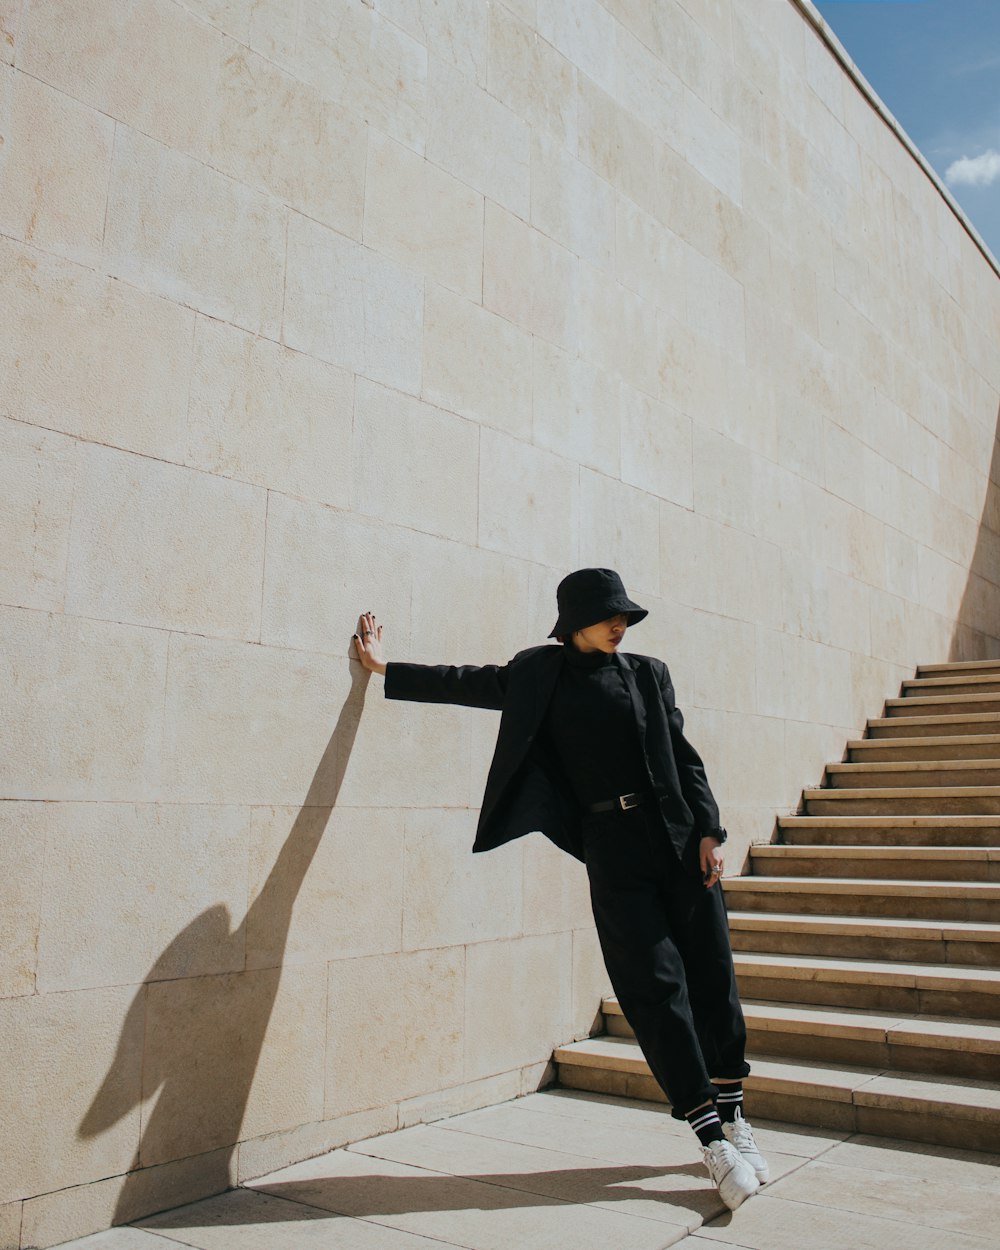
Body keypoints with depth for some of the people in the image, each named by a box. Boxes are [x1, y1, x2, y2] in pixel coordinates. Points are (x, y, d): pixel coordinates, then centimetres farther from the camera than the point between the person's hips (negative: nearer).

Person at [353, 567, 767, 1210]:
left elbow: (684, 757, 10)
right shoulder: (542, 673, 8)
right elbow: (473, 683, 16)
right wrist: (386, 668, 19)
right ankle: (714, 1141, 0)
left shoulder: (648, 673, 12)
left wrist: (709, 832, 0)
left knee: (712, 975, 4)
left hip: (678, 834, 2)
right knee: (656, 986, -6)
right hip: (612, 849, -2)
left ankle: (733, 1116, 20)